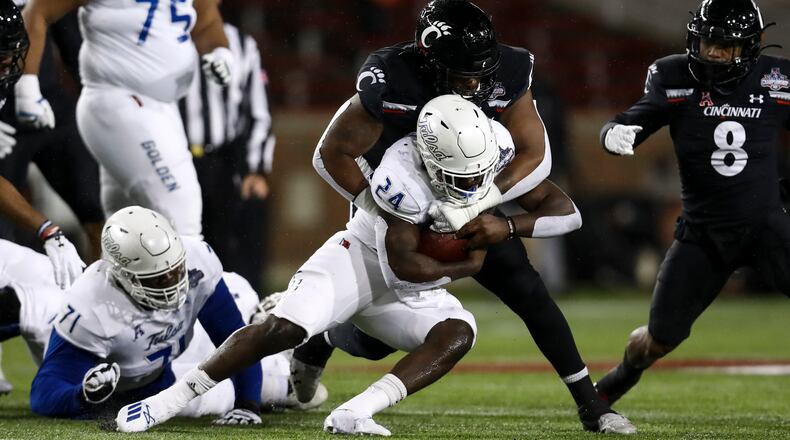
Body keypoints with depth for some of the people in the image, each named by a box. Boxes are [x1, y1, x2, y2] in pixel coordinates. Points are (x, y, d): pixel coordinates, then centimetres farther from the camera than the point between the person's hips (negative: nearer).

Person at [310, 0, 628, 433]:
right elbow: (332, 156, -25)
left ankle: (588, 400, 1)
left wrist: (472, 204, -30)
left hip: (469, 204, 3)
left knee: (528, 293, -8)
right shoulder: (390, 85, -35)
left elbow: (535, 156, -19)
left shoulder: (506, 75, -25)